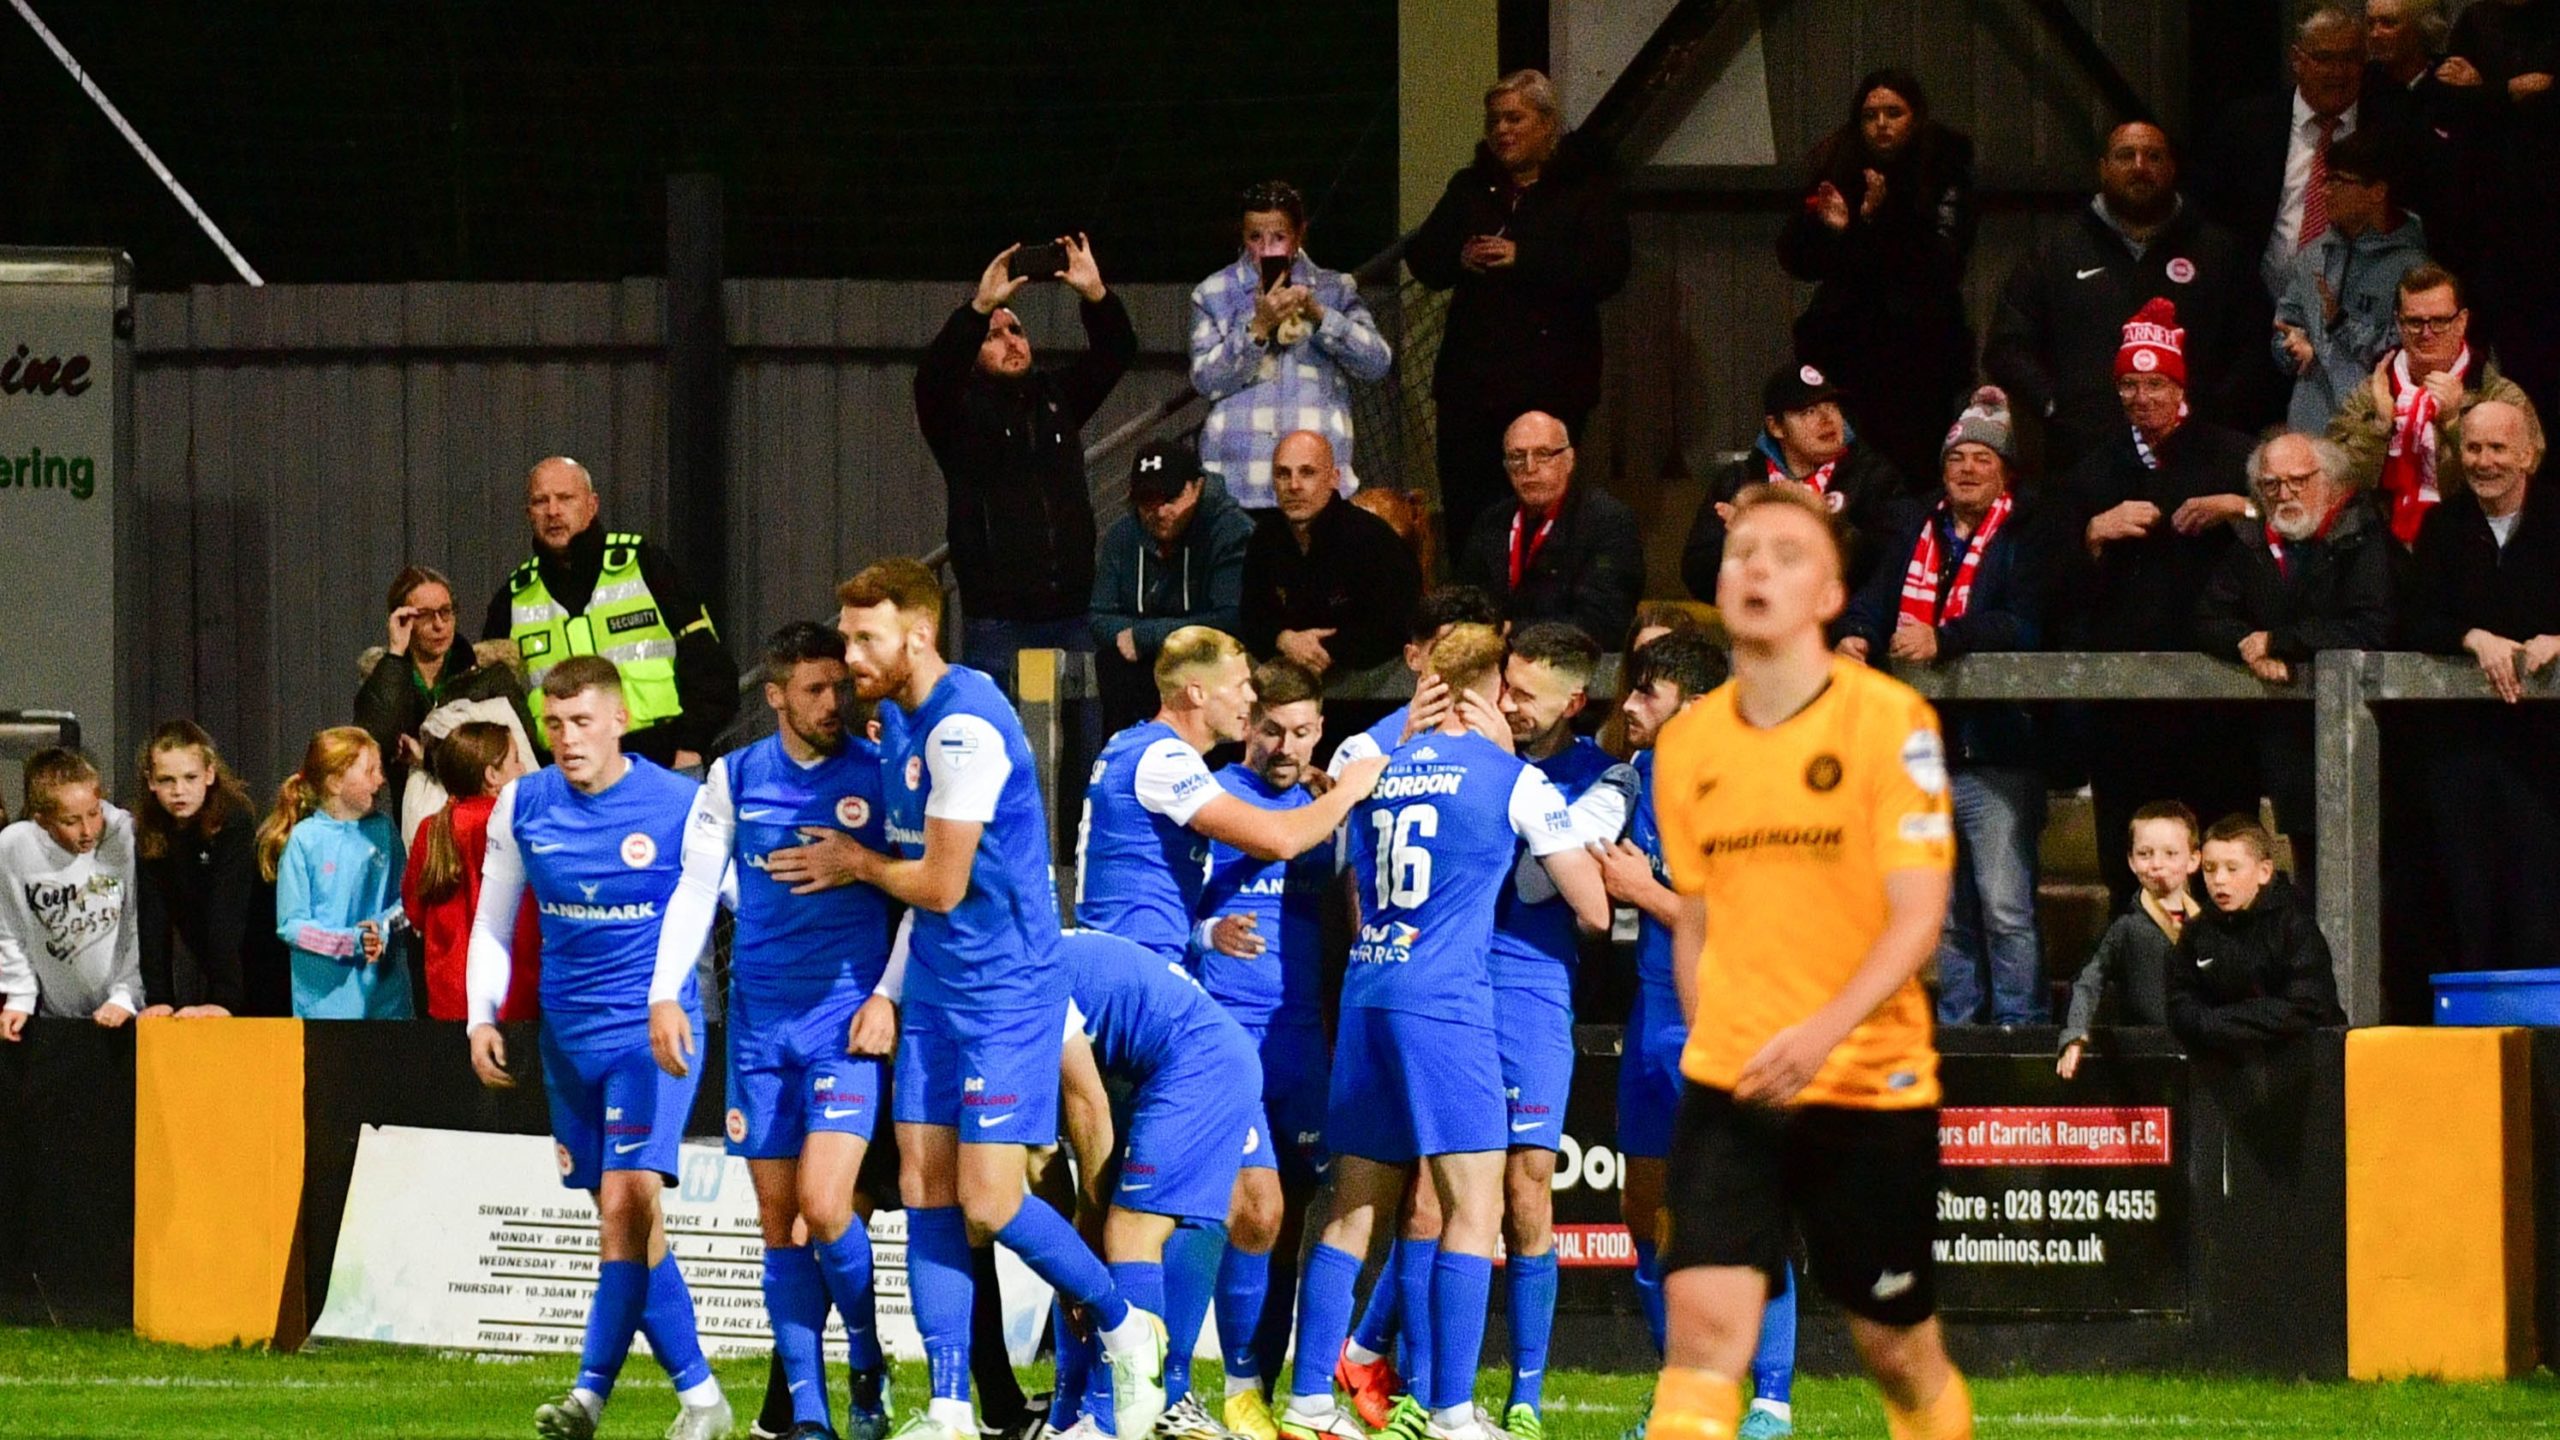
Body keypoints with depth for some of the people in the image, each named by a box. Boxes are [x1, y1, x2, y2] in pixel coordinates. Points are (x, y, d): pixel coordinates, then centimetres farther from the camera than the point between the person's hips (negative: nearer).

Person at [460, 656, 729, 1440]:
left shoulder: (679, 804, -8)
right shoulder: (523, 807, 2)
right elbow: (493, 924, 13)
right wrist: (482, 1018, 1)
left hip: (654, 1031, -4)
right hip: (569, 1034, 5)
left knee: (627, 1199, -19)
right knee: (627, 1221, 5)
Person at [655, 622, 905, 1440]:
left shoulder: (880, 773, -2)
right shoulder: (734, 780, 6)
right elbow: (696, 891, 10)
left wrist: (887, 995, -9)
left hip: (847, 1017, -3)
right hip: (761, 1019, 3)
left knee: (823, 1205, -15)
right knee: (778, 1219, 2)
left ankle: (867, 1364, 10)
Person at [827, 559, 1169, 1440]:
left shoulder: (964, 727, -21)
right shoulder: (899, 717, 8)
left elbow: (941, 885, -19)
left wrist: (853, 863, -3)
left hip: (1005, 991, -9)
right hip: (934, 988, 9)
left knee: (988, 1201, -11)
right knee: (925, 1192, 3)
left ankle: (1124, 1330, 12)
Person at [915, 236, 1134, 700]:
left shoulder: (1057, 397, 16)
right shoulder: (958, 411, 4)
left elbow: (1117, 352, 6)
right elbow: (935, 372, -16)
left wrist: (1095, 295, -13)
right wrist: (982, 307, -28)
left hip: (1071, 614, 4)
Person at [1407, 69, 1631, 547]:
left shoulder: (1585, 187, 2)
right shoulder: (1470, 187, 17)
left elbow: (1610, 267, -10)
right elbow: (1421, 258, 15)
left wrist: (1522, 258, -17)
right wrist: (1460, 259, -8)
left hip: (1548, 384, -4)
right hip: (1470, 377, 4)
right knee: (1464, 506, -1)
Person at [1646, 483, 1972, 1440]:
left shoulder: (1890, 721, -8)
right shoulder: (1686, 744, 6)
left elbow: (1918, 915, -14)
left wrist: (1826, 1029, -27)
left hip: (1871, 1083, -3)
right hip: (1728, 1084, 3)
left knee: (1898, 1347, 9)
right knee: (1703, 1319, -15)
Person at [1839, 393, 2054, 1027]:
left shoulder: (2026, 533, -2)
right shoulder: (1918, 531, 17)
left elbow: (2025, 623, -15)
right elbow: (1876, 599, 12)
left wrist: (1942, 640, -27)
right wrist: (1855, 634, -11)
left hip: (1996, 753, -6)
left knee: (2005, 908, -10)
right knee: (1945, 911, 13)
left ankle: (2020, 1022, -5)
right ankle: (1956, 1019, 21)